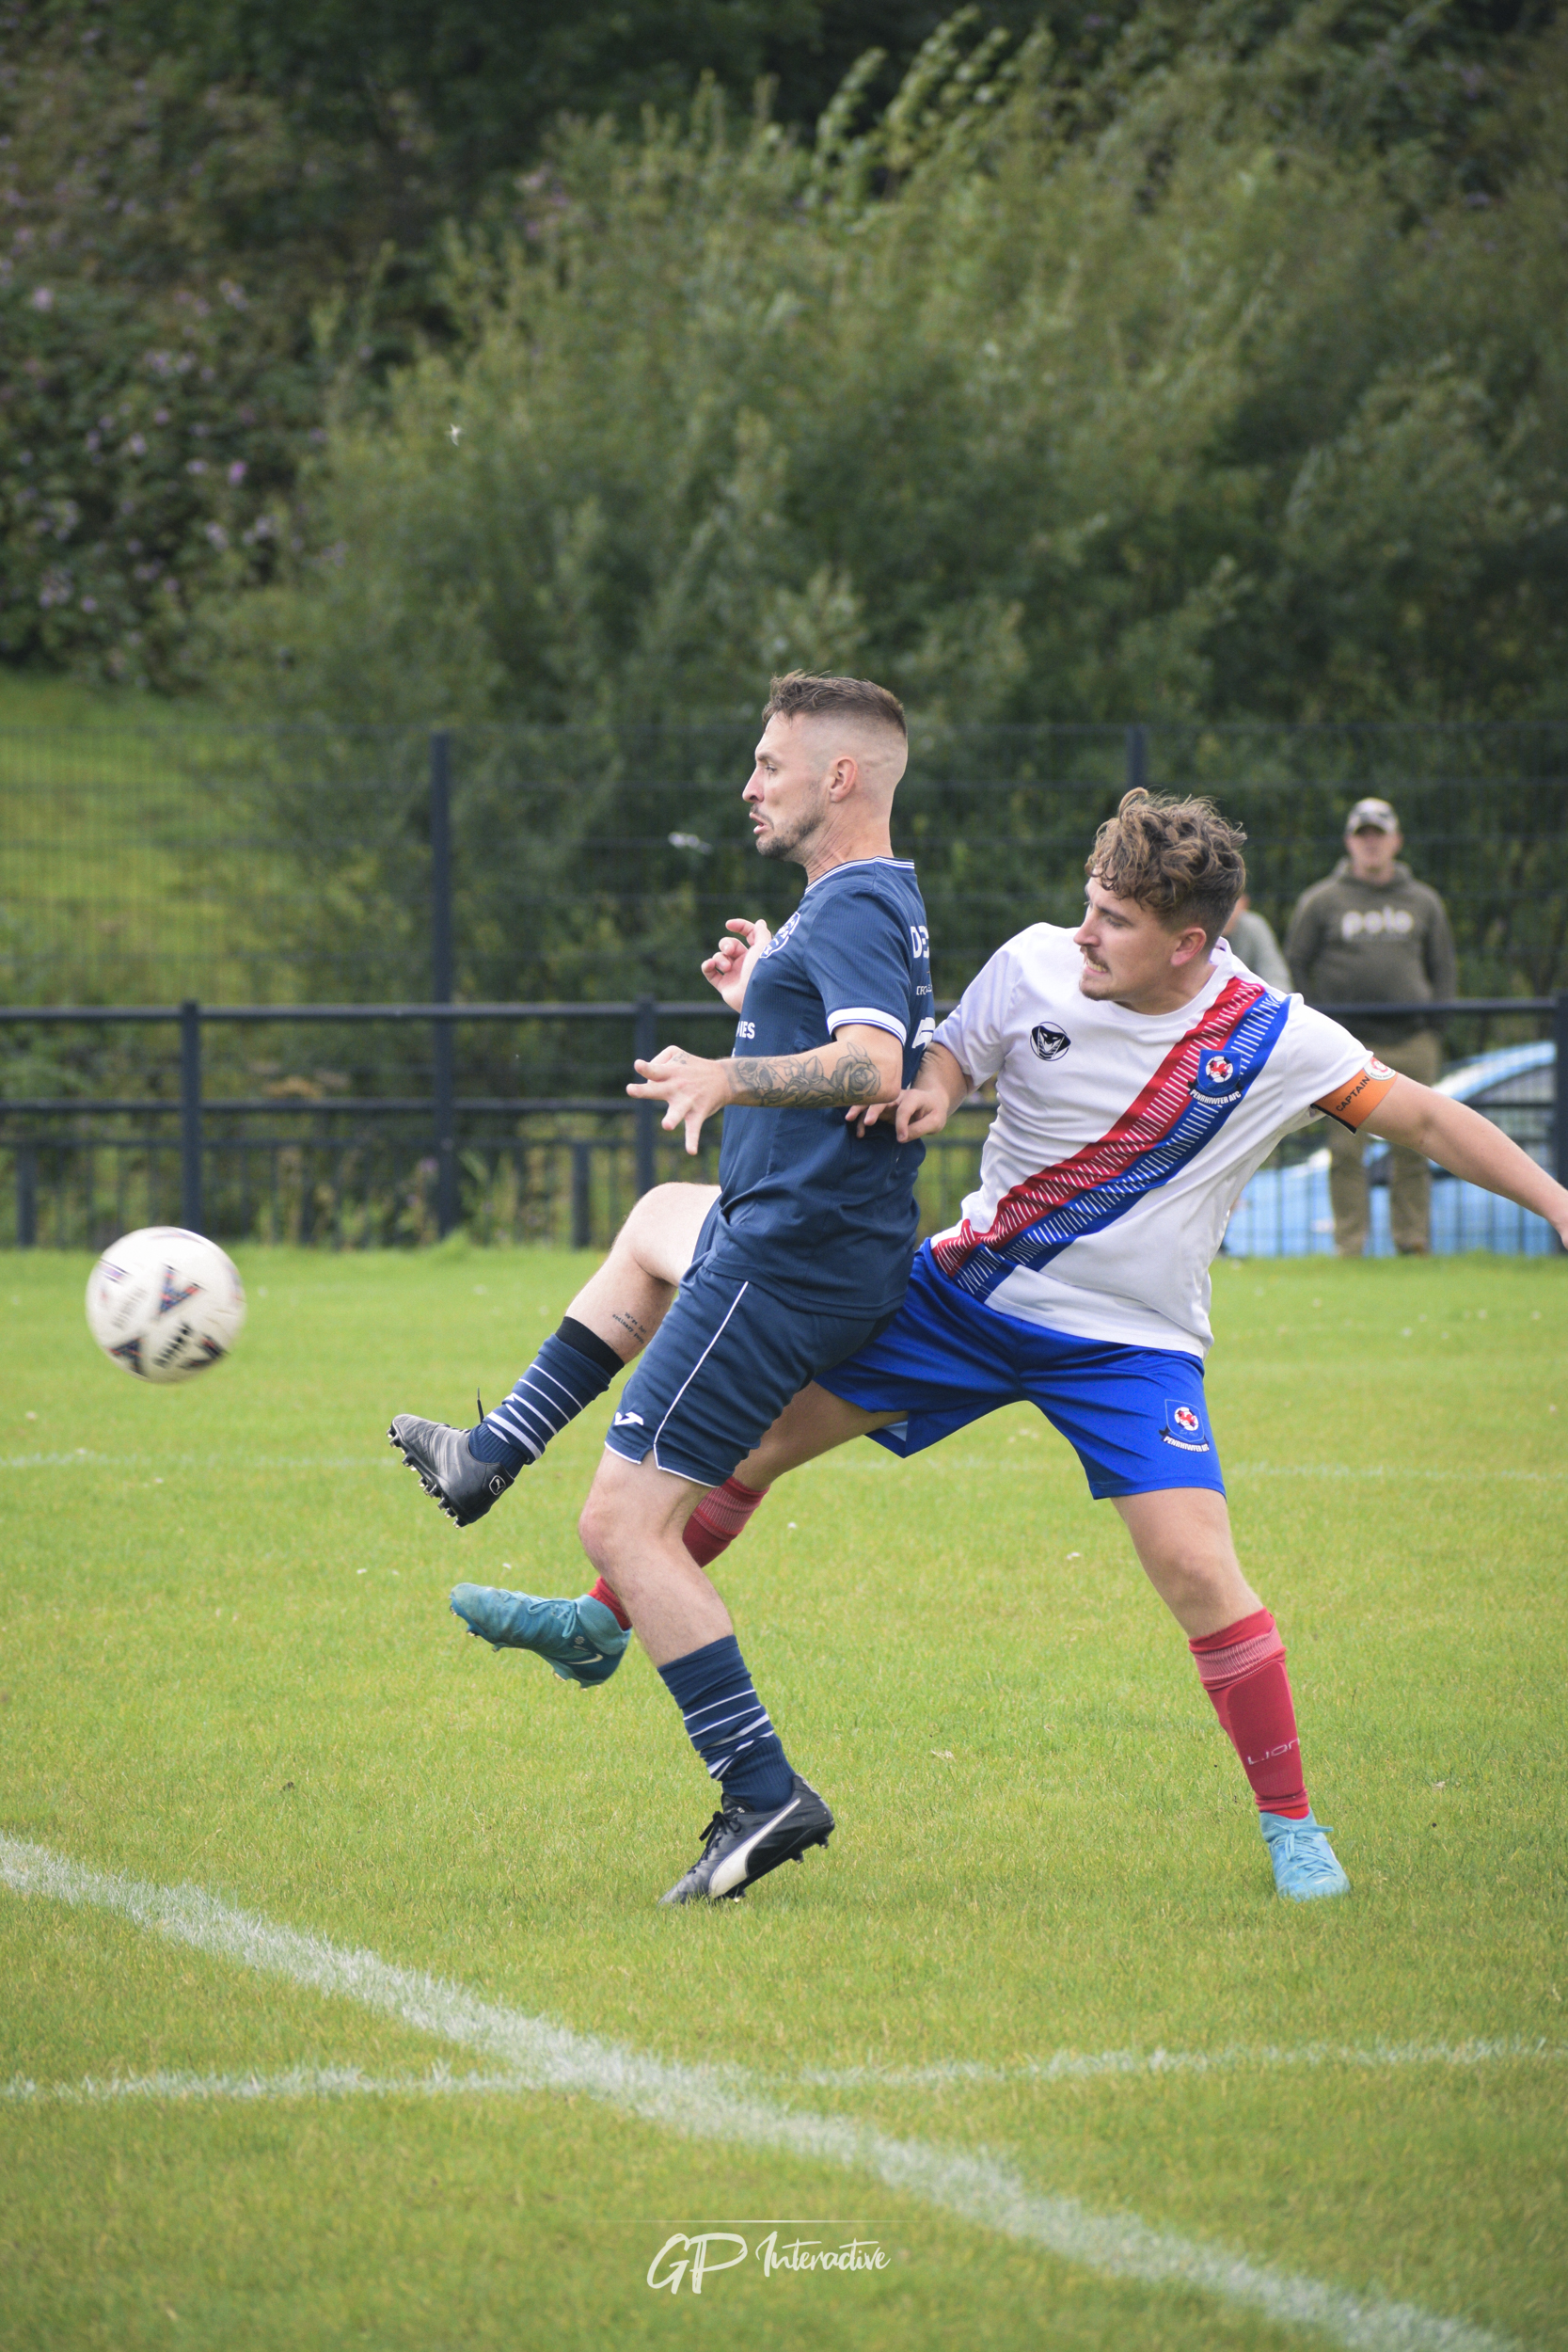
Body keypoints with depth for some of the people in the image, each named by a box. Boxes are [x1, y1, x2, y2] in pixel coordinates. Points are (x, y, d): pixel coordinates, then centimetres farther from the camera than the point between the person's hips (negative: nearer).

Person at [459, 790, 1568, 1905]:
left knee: (1196, 1565, -19)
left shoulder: (1273, 1040, -17)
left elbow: (1425, 1116, -10)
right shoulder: (1036, 966, -10)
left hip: (1131, 1341, -3)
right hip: (971, 1287, 3)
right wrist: (929, 1094, -16)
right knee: (749, 1432, 2)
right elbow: (951, 1056, 7)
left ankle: (1292, 1825, -2)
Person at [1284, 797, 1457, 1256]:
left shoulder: (1424, 902, 14)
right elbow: (1295, 966, 7)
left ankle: (1413, 1241, 8)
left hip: (1412, 1042, 2)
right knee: (1346, 1148, -5)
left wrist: (1434, 1029, 6)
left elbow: (1444, 969, 18)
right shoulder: (1321, 901, 7)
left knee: (1413, 1148, 1)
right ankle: (1349, 1245, -1)